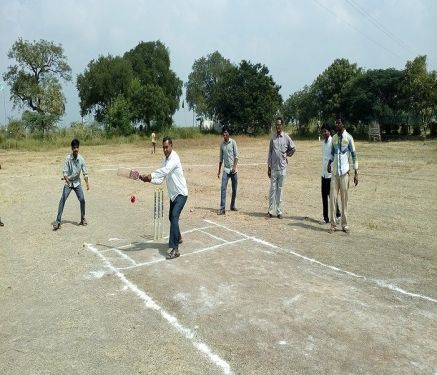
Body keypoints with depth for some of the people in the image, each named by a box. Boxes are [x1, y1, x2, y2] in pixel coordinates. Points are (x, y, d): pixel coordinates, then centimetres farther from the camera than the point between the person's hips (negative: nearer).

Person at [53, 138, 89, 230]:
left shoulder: (81, 159, -7)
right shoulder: (67, 158, -13)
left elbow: (85, 172, -4)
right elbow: (65, 171, -17)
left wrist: (87, 183, -16)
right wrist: (67, 181, -33)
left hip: (77, 182, 2)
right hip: (68, 182, -2)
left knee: (82, 200, -3)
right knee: (62, 201, -11)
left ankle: (83, 219, 16)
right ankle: (57, 221, -9)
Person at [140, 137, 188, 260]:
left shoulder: (174, 158, -18)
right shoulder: (165, 161, 8)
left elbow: (164, 171, -36)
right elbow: (160, 180, 4)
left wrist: (151, 175, -43)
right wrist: (149, 180, -12)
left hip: (181, 194, -9)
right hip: (173, 194, 9)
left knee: (174, 217, -21)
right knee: (171, 217, 21)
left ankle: (175, 249, -22)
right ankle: (178, 238, 45)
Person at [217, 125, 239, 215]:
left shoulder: (233, 142, 1)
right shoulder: (222, 144, 10)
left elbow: (236, 156, -4)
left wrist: (234, 167, -16)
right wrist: (219, 171, 13)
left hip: (233, 170, -1)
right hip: (226, 169, 2)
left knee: (234, 189, 6)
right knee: (223, 188, -12)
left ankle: (232, 206, 23)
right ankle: (222, 208, -12)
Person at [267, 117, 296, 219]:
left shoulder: (286, 137, 0)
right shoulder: (273, 137, 6)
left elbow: (293, 148, 12)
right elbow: (270, 152, 8)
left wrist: (287, 154, 4)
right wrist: (268, 167, 6)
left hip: (282, 167, -1)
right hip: (273, 167, 1)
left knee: (280, 189, 4)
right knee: (272, 189, 3)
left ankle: (279, 211, 10)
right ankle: (271, 211, 8)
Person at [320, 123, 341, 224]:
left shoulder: (333, 142, -12)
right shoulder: (323, 142, 13)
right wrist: (323, 171, 15)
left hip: (331, 173, -8)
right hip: (324, 173, 8)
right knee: (324, 195, 10)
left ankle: (337, 214, 17)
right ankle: (325, 217, 18)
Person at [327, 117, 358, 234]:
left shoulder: (348, 137, -4)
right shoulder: (334, 138, 11)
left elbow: (354, 155, -4)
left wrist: (356, 173, -7)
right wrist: (329, 163, 0)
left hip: (344, 171, -4)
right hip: (334, 172, 4)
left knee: (344, 198, 3)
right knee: (332, 197, 1)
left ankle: (344, 224, 14)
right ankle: (333, 224, 8)